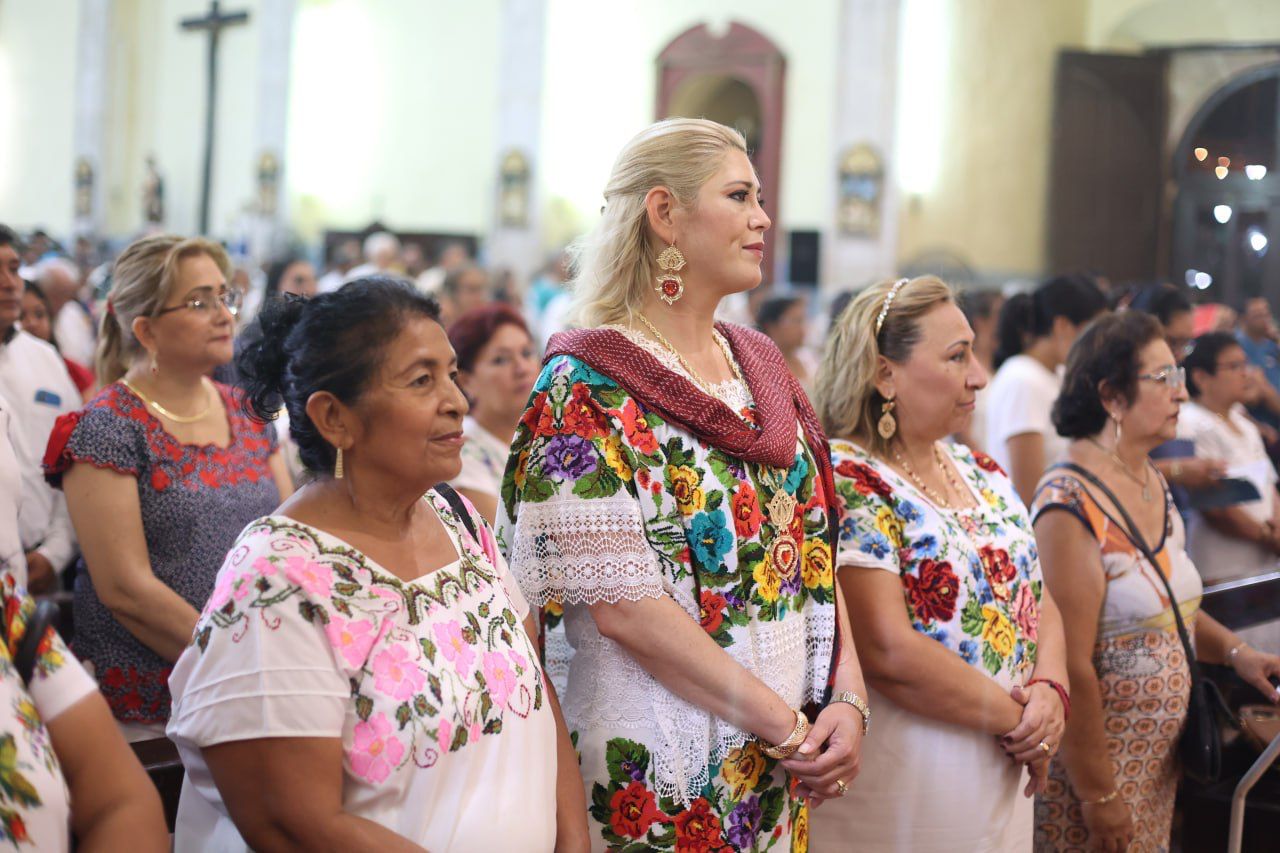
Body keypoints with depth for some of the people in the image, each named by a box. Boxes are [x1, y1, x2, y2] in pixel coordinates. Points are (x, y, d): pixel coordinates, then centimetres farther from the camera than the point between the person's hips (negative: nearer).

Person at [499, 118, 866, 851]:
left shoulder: (762, 365, 9)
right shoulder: (587, 387, -11)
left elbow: (816, 549, 9)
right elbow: (622, 604, -18)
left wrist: (847, 699, -6)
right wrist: (783, 725, -16)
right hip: (660, 765, -6)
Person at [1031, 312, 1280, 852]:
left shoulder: (1154, 485, 6)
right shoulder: (1072, 504, -21)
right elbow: (1071, 666, -22)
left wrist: (1233, 651, 5)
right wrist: (1098, 793, -19)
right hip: (1094, 763, -8)